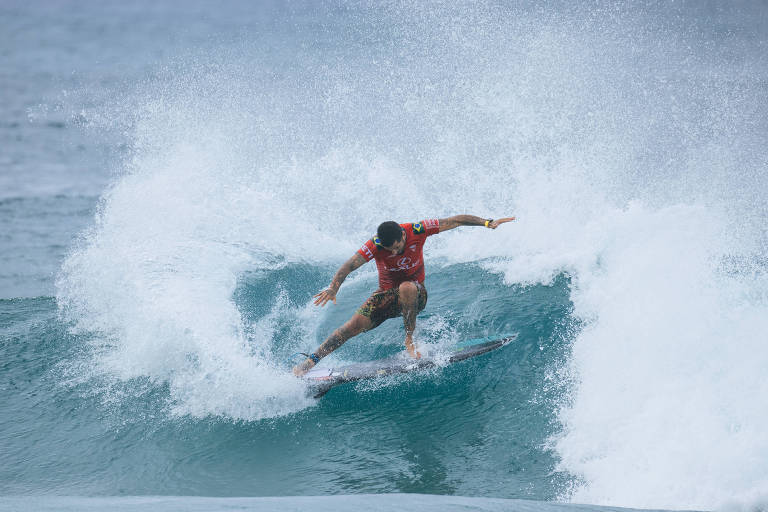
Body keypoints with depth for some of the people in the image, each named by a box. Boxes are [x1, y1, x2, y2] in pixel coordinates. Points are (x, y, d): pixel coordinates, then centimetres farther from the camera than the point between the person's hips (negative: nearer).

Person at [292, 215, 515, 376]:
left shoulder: (417, 230, -21)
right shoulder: (375, 245, -22)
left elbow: (455, 221, -14)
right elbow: (350, 265, -34)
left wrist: (488, 223, -17)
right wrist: (334, 287, -51)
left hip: (416, 295, 0)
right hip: (388, 296, 0)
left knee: (407, 287, -37)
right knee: (353, 325, -17)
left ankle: (409, 339, -24)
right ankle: (309, 362, -13)